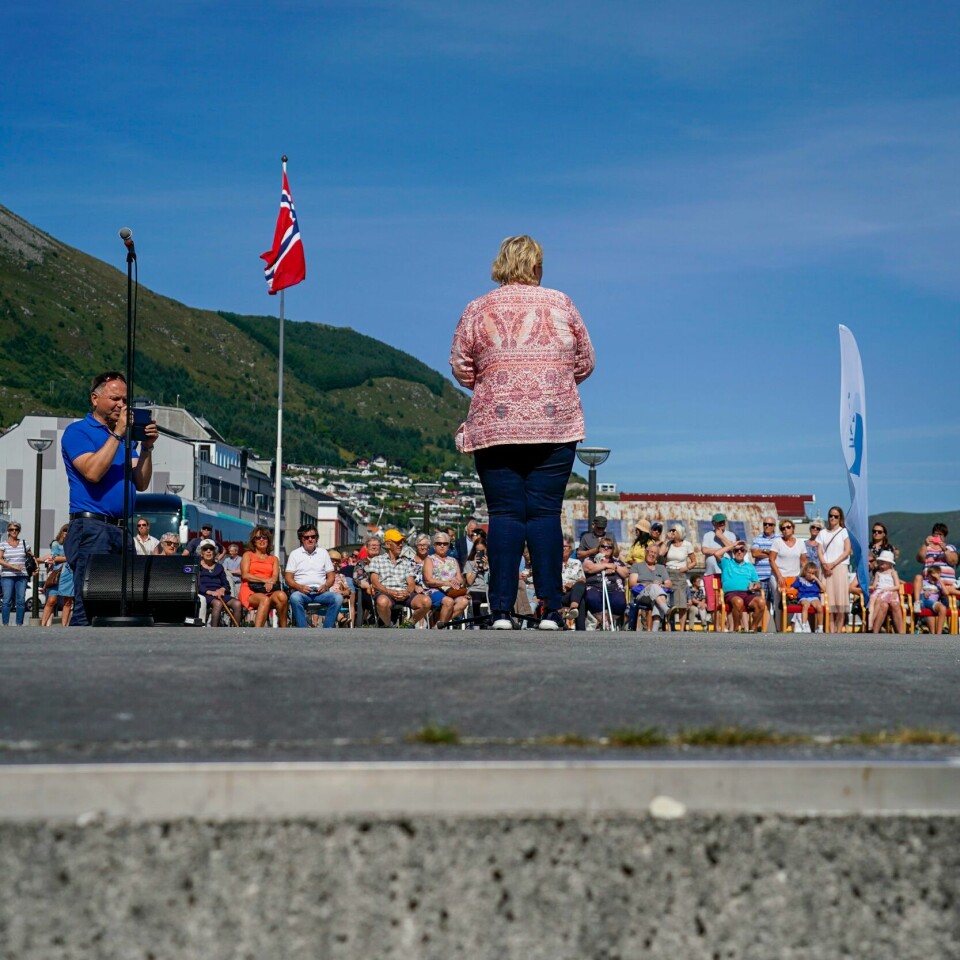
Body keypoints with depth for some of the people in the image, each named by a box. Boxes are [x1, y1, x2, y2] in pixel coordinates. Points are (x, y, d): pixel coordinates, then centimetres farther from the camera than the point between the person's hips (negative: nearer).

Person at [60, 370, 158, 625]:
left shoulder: (126, 438, 20)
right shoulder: (78, 431, 1)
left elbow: (141, 484, 11)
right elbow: (93, 472, -16)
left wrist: (147, 447, -1)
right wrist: (117, 434, -12)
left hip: (122, 530, 8)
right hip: (92, 527, -8)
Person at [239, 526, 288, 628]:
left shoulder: (273, 559, 26)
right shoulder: (248, 555, 17)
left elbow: (275, 576, 8)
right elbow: (245, 575, 1)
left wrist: (270, 583, -17)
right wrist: (264, 580, -10)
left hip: (269, 590, 3)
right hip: (250, 591, -3)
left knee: (282, 596, -34)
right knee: (265, 599, -39)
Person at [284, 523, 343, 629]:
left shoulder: (323, 553, 19)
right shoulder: (295, 554, 12)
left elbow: (331, 576, 16)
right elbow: (288, 578, 5)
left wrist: (325, 586, -6)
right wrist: (299, 587, -15)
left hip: (321, 592, 2)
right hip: (301, 592, -2)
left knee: (338, 598, -29)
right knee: (295, 598, -38)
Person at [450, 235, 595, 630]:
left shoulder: (479, 309, 4)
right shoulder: (560, 304, 6)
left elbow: (459, 367, 5)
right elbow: (585, 362, 10)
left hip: (495, 426, 0)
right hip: (556, 425, 0)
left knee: (504, 514, -1)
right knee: (546, 513, 0)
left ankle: (501, 611, -7)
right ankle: (550, 611, -4)